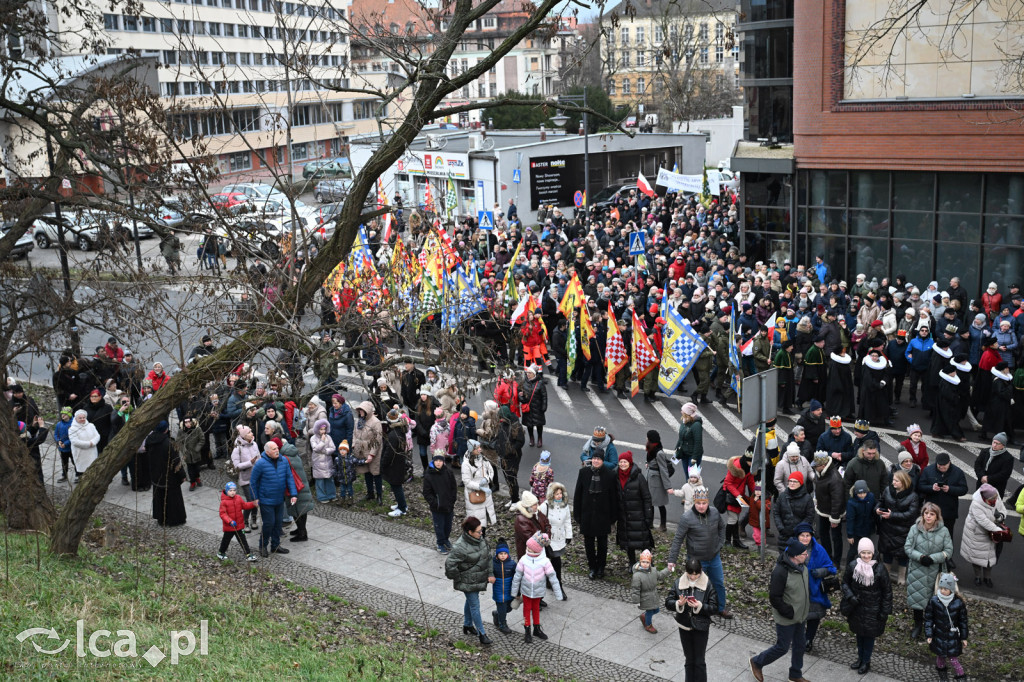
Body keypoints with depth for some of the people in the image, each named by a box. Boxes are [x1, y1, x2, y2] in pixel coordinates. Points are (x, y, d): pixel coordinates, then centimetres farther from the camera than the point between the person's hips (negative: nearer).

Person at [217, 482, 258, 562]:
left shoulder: (238, 498, 0)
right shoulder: (224, 502, -18)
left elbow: (245, 505, 8)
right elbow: (222, 514, -20)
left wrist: (253, 504, -8)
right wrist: (230, 521, -32)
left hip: (239, 525, 4)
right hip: (228, 526, -4)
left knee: (242, 540, 7)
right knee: (226, 539, 15)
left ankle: (248, 554, 10)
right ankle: (221, 553, 38)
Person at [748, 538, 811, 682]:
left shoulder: (802, 566, -3)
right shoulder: (780, 572, -30)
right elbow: (774, 598, -25)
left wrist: (807, 609, 11)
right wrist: (790, 613, -21)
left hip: (801, 616, 8)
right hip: (786, 620, -8)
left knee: (800, 645, 19)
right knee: (782, 647, 5)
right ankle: (757, 662, 28)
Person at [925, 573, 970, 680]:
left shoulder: (958, 602, -14)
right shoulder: (934, 601, -14)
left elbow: (963, 620, -2)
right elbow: (928, 618, -5)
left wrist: (964, 637, 3)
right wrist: (929, 634, -7)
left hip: (953, 636, -1)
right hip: (939, 634, 1)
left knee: (953, 657, 2)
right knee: (940, 655, 17)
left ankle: (960, 675, 22)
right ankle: (941, 668, 45)